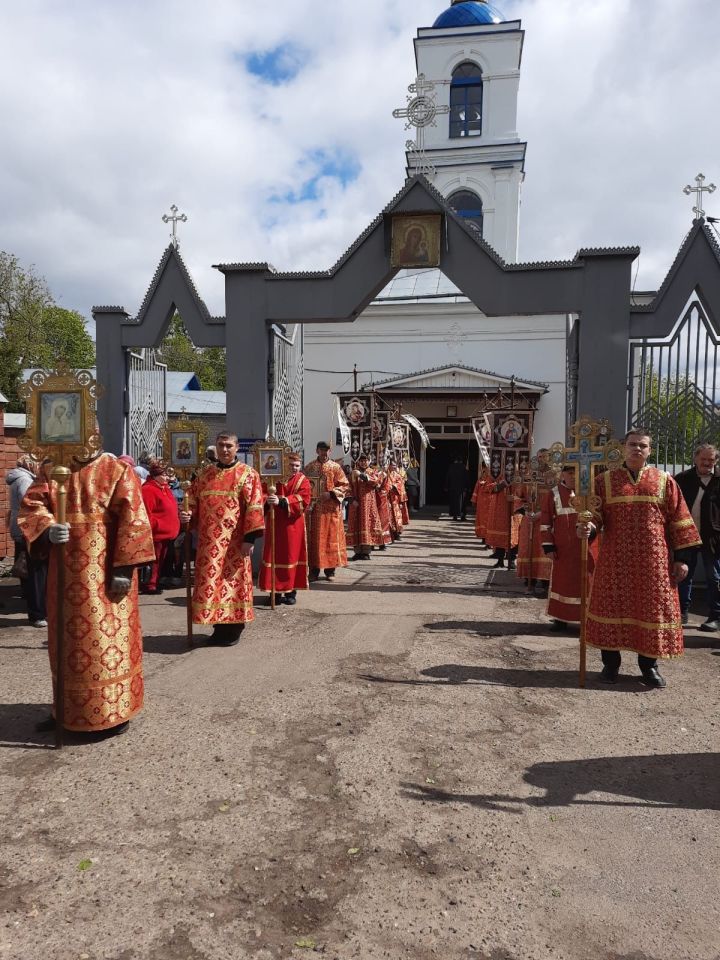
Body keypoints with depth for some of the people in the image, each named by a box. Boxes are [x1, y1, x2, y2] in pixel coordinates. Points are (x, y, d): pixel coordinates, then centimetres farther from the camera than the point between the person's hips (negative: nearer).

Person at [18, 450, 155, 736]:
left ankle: (115, 711, 14)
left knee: (108, 637, 0)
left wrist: (123, 567, -18)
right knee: (68, 639, 14)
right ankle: (68, 709, 29)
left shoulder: (117, 470, -4)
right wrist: (48, 529, -20)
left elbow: (132, 518, -11)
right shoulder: (53, 470, 11)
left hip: (105, 571, -5)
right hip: (66, 571, 5)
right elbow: (31, 506, 2)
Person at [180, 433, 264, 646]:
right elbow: (194, 502, 16)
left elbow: (254, 508, -8)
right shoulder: (205, 474, 12)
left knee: (233, 581, 1)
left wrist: (249, 537, -15)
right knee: (210, 581, 7)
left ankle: (233, 630, 14)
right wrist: (188, 514, -7)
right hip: (209, 541, 4)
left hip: (234, 541, -4)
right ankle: (219, 627, 21)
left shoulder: (248, 475, -2)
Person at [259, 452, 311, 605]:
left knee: (292, 556, 4)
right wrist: (267, 500, -20)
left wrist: (281, 501, -24)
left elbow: (303, 499, -13)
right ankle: (276, 591, 12)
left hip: (293, 525, -1)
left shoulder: (303, 481, 2)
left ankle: (291, 591, 13)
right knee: (274, 556, 3)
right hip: (274, 523, 1)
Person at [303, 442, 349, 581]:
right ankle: (314, 570, 7)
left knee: (332, 538, 2)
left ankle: (330, 570, 10)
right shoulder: (310, 467, 7)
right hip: (315, 508, 0)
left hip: (332, 508, 0)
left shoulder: (336, 467, 4)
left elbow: (344, 485, 0)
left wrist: (331, 493, -13)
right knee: (315, 538, 1)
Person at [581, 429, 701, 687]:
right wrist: (585, 527, -21)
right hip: (615, 559, 0)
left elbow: (678, 520, 4)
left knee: (652, 607, 5)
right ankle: (610, 663, 18)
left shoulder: (664, 481, 6)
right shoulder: (605, 480, 5)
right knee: (613, 607, 4)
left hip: (654, 560, 1)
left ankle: (649, 665, 20)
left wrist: (681, 557, -1)